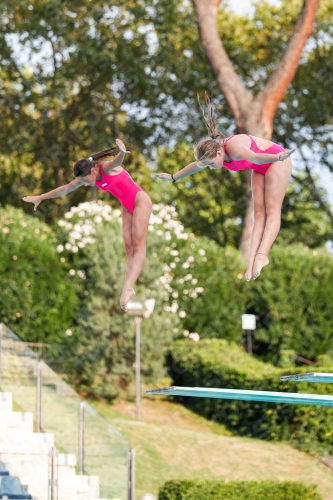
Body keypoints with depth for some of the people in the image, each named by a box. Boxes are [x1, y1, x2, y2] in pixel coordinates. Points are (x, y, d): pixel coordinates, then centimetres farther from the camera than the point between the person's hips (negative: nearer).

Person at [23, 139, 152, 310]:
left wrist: (122, 153, -73)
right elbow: (65, 188, 13)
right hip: (128, 207, 9)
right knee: (129, 248, 0)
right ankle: (128, 289, -8)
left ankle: (128, 288, -29)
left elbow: (117, 161, -48)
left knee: (138, 245, -15)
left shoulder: (107, 168, -22)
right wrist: (40, 198, 21)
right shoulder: (90, 176, 1)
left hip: (140, 201, -9)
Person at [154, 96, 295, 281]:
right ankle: (252, 259, -12)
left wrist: (278, 157, -77)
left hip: (276, 161, -8)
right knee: (259, 211, -3)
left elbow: (254, 156, -60)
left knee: (272, 209, -15)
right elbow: (195, 166, 12)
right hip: (260, 169, 8)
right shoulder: (212, 154, -10)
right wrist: (174, 177, 27)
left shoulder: (234, 148, -37)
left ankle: (262, 254, -27)